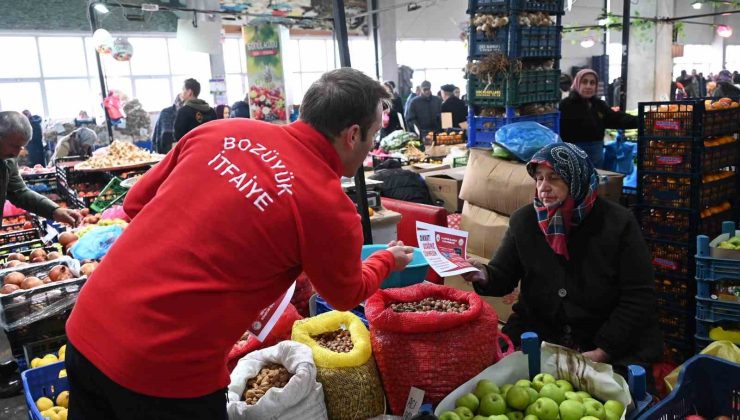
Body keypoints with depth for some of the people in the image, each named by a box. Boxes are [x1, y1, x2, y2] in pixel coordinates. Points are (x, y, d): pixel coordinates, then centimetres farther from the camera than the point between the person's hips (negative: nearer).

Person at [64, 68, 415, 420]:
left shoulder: (220, 131, -1)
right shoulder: (329, 208, -14)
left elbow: (136, 203, 10)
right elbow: (346, 295, 6)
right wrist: (388, 260, 26)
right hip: (163, 368, -6)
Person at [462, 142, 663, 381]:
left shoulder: (618, 223, -9)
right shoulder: (523, 220, 0)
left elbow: (639, 297, -9)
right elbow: (503, 276, 5)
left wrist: (603, 351, -16)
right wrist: (485, 275, -20)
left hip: (612, 339, -2)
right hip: (536, 334, 2)